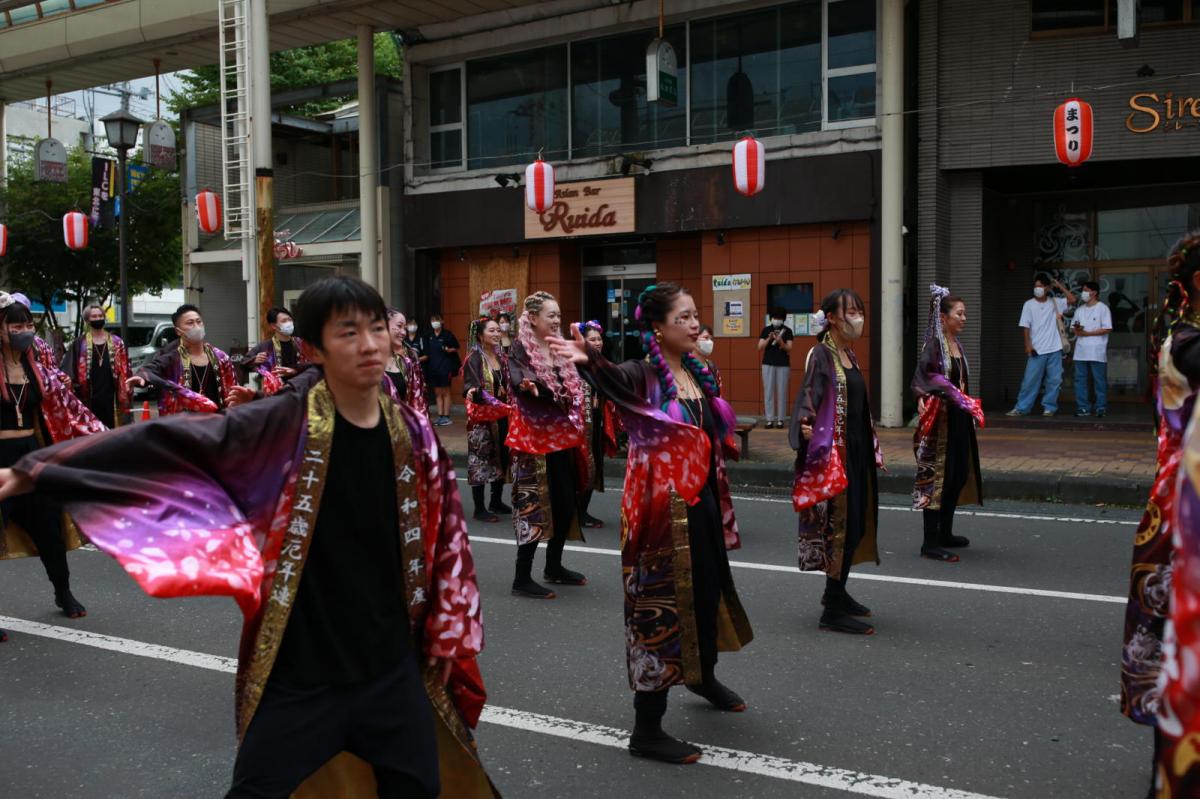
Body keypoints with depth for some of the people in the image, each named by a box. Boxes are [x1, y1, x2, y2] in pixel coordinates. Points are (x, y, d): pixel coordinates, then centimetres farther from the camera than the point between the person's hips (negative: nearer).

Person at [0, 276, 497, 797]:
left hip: (392, 665, 4)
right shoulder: (285, 424, -14)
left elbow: (442, 539, 7)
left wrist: (450, 636, 13)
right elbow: (167, 443, -15)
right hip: (300, 672, -3)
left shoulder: (413, 434, -3)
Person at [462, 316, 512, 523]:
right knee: (481, 460, -4)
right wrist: (471, 393, -38)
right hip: (481, 416, -7)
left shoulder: (502, 357, 10)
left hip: (502, 415, 7)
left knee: (501, 458, 12)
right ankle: (479, 508, 2)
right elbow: (469, 386, -19)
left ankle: (497, 502, 25)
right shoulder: (474, 359, -10)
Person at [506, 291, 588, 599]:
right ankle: (522, 578, 1)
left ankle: (554, 567, 28)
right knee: (534, 506, -6)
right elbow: (516, 379, -33)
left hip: (562, 438, 8)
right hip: (535, 439, -8)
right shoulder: (521, 350, -13)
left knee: (566, 504, 13)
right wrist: (525, 385, -54)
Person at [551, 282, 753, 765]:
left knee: (709, 592, 24)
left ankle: (704, 676, 51)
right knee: (662, 606, -3)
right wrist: (588, 360, -60)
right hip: (663, 511, -8)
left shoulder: (697, 372, 8)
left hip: (703, 506, 8)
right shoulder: (645, 375, -15)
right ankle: (646, 730, 8)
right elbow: (613, 379, -39)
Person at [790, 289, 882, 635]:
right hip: (833, 451, -9)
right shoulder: (821, 355, -12)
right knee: (840, 522, -6)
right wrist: (805, 425, -41)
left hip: (857, 449, 9)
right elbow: (808, 395, -23)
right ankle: (833, 610, 1)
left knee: (857, 522, 15)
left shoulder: (849, 354, 13)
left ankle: (836, 592, 31)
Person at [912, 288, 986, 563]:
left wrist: (969, 408, 12)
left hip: (959, 420, 9)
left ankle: (945, 533, 26)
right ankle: (930, 542, -2)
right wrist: (922, 399, -40)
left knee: (958, 475, 14)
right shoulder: (934, 345, -13)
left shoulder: (957, 345, 13)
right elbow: (921, 378, -25)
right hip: (940, 420, -9)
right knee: (936, 476, -6)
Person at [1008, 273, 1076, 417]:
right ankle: (1022, 408, 2)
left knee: (1054, 380, 4)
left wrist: (1059, 285, -2)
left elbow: (1072, 299, -2)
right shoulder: (1029, 304, 0)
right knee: (1030, 380, -2)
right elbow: (1026, 327, -1)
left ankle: (1049, 407, 13)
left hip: (1054, 349, 2)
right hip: (1037, 350, -2)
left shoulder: (1055, 302, 6)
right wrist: (1028, 345, -8)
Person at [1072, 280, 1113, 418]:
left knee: (1099, 381, -1)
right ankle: (1084, 408, 7)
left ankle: (1101, 408, 3)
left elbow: (1107, 329, -9)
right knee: (1080, 380, 2)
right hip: (1081, 351, 5)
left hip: (1097, 352, -5)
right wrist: (1077, 329, -9)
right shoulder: (1080, 309, 15)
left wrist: (1087, 333, -12)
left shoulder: (1102, 308, -2)